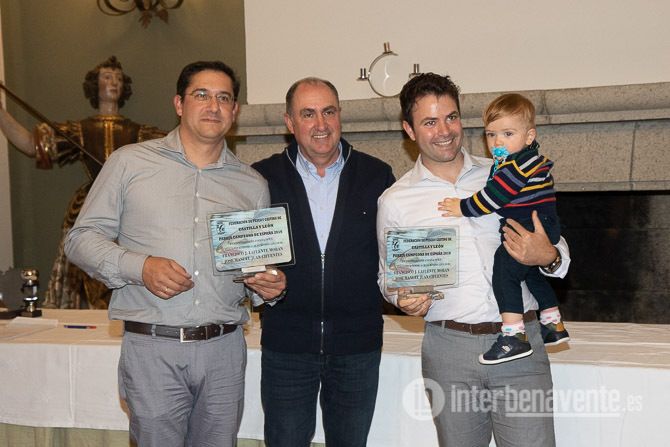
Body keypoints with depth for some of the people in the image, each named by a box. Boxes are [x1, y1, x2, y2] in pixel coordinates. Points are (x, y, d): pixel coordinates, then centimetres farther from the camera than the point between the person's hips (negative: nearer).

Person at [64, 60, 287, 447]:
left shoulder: (252, 185, 12)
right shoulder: (130, 162, 3)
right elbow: (81, 238, 3)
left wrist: (269, 286, -4)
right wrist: (139, 266, -14)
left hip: (224, 350, 3)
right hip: (152, 348, -2)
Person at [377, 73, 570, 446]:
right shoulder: (395, 201, 6)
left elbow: (557, 250, 15)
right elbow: (389, 276, 16)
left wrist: (548, 257, -9)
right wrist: (404, 300, -6)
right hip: (449, 348, 0)